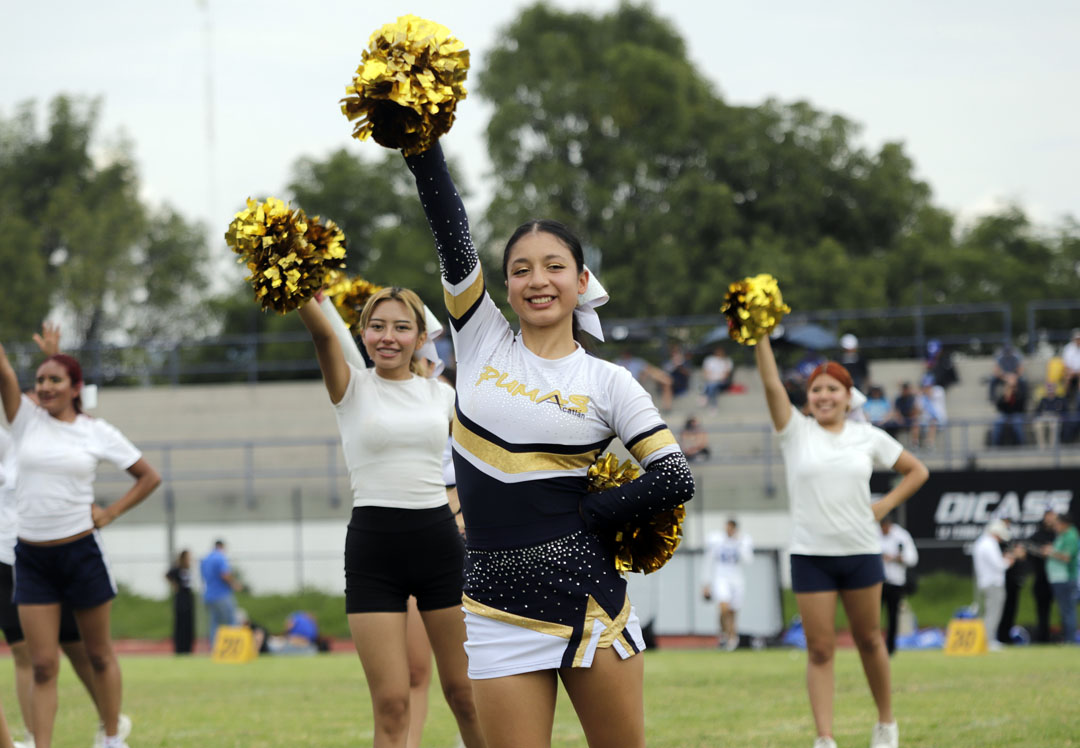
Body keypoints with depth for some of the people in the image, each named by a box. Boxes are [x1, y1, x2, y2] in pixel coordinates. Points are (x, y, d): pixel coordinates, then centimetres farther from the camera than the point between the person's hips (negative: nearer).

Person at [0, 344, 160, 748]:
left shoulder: (97, 432, 0)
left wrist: (110, 513, -1)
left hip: (81, 551, -1)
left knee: (99, 655, 11)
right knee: (43, 666, -2)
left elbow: (149, 476, 7)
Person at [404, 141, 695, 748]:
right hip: (497, 603, 2)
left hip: (585, 592, -1)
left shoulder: (609, 384, 3)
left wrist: (585, 515, -5)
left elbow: (676, 480, -3)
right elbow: (449, 224, 0)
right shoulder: (483, 343, 8)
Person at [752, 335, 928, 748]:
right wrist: (760, 338, -26)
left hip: (861, 551, 1)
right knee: (819, 650, -4)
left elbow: (916, 471, 15)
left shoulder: (869, 437, 5)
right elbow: (772, 384, -14)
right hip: (810, 555, -1)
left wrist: (885, 505, 2)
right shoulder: (796, 431, 1)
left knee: (868, 640, 12)